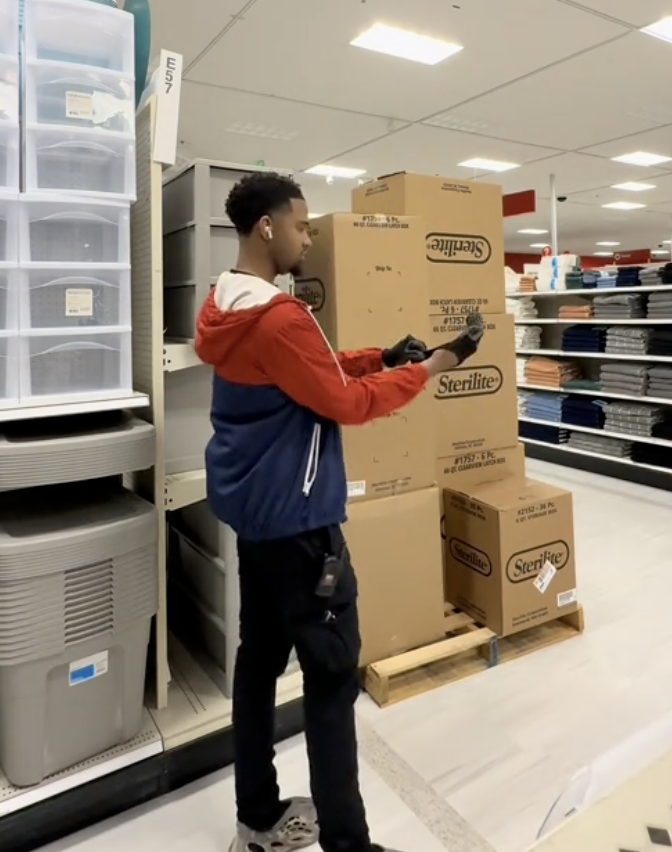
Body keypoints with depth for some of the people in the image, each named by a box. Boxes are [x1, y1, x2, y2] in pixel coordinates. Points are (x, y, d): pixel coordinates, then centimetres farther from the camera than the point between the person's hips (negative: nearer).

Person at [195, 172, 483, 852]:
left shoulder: (226, 309, 10)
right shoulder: (280, 319, -22)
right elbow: (346, 403, -16)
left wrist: (381, 357, 6)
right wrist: (428, 369, -6)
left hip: (252, 513, 10)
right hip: (296, 522, -10)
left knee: (259, 659, 17)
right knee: (333, 676, 2)